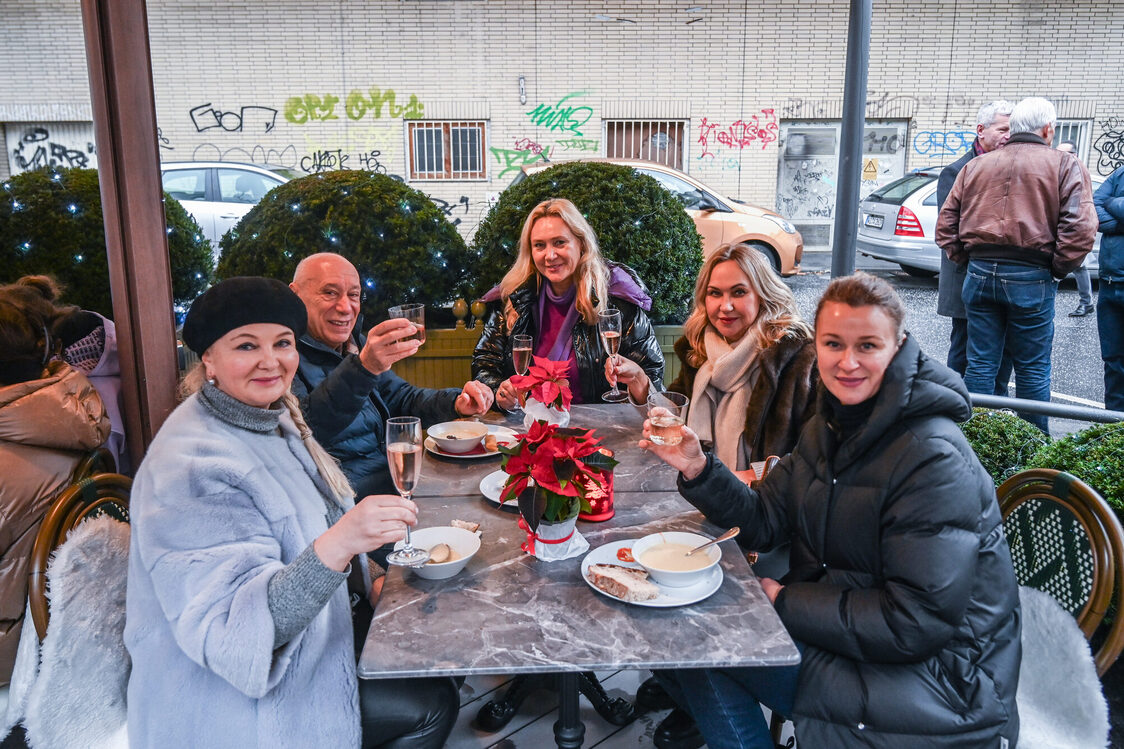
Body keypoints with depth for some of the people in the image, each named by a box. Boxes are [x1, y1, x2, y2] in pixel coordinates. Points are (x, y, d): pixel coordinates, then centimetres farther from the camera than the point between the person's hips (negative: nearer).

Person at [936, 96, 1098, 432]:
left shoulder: (976, 165, 11)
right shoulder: (1065, 166, 0)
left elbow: (946, 224, 10)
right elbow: (1081, 228, -12)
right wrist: (1058, 268, -1)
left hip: (979, 274, 3)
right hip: (1031, 278, -3)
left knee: (980, 363, 10)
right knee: (1033, 368, 7)